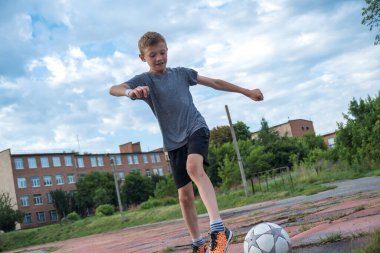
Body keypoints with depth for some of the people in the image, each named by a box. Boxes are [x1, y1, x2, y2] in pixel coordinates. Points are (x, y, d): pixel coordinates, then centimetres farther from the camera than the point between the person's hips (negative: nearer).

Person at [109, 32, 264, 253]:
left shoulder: (181, 73, 6)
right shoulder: (143, 80, -1)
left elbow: (215, 83, 15)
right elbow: (114, 89, -20)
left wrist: (247, 92, 16)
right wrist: (131, 92, -44)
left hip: (196, 128, -1)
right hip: (173, 142, 1)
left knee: (194, 167, -31)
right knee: (185, 196, 1)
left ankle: (219, 229, -37)